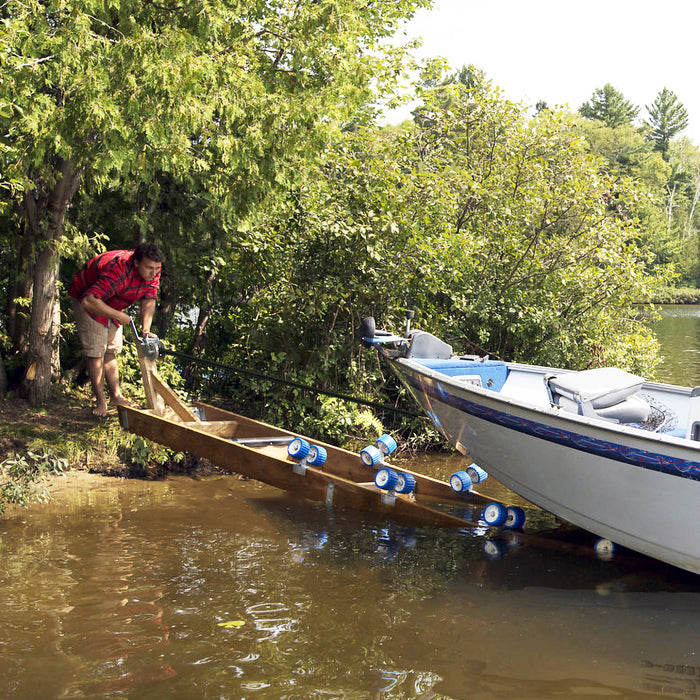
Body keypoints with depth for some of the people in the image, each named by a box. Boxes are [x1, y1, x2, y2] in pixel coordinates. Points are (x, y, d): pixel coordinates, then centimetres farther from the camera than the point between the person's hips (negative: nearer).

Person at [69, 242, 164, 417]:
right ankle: (101, 401, -1)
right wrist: (119, 316, -36)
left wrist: (145, 330, -28)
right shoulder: (119, 270, -41)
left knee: (111, 351, 11)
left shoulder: (153, 270, -17)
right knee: (96, 352, -8)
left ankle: (116, 396, 17)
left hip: (112, 304, 7)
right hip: (87, 300, -7)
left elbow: (149, 300, -14)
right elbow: (89, 301, -46)